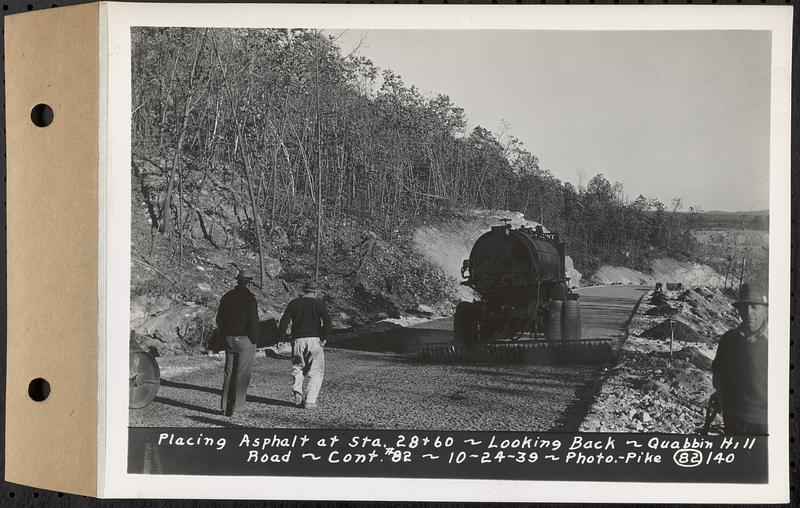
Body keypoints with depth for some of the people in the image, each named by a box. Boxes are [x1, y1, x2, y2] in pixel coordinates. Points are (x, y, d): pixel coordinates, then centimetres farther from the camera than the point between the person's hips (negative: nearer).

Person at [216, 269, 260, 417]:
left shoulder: (226, 297, 7)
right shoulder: (249, 298, -12)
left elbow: (219, 319, 11)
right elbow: (253, 321, -16)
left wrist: (226, 335, 17)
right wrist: (254, 341, -6)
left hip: (229, 339, 6)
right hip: (245, 340, -6)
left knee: (229, 372, 12)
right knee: (242, 374, 0)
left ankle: (225, 406, 13)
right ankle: (235, 406, -1)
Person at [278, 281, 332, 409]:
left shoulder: (293, 303, 11)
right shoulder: (319, 303, 4)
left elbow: (284, 321, 2)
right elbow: (327, 320, -10)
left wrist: (281, 337, 6)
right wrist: (324, 337, -5)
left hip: (297, 340, 2)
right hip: (314, 340, -2)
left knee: (298, 368, 17)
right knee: (315, 372, 5)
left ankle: (297, 391, -8)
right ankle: (310, 401, -4)